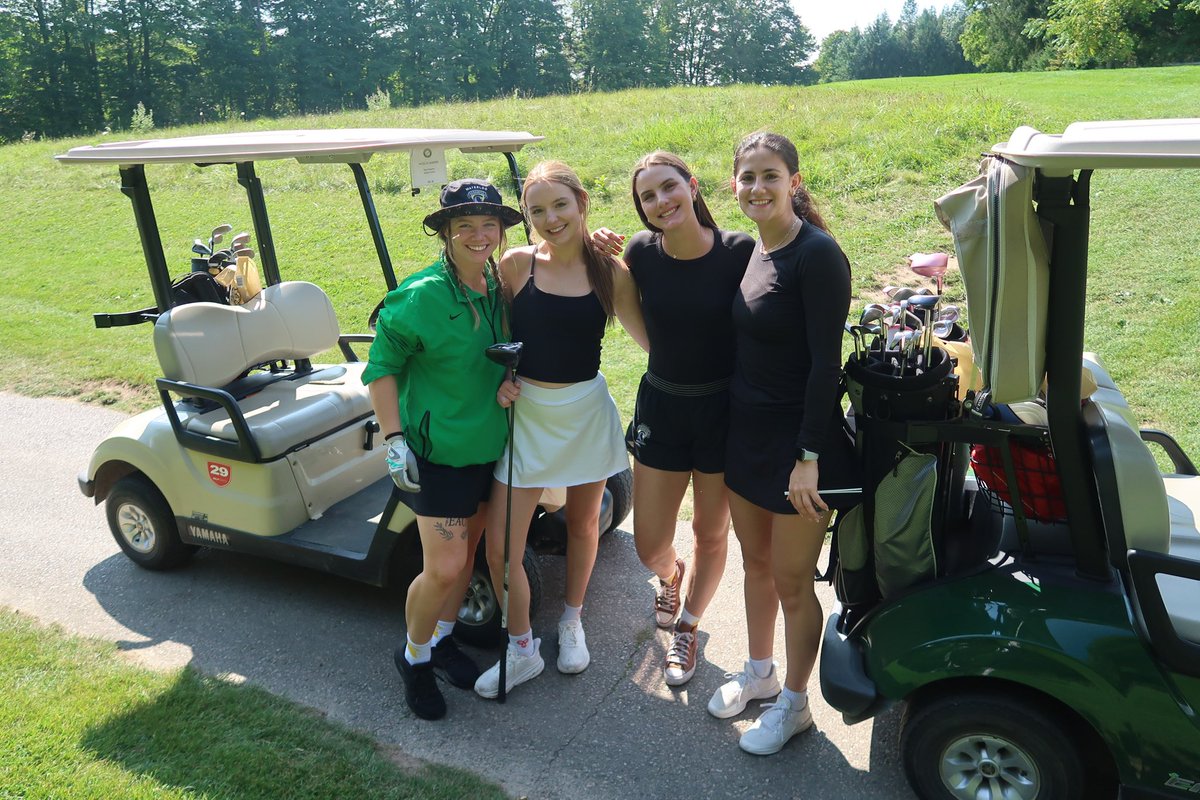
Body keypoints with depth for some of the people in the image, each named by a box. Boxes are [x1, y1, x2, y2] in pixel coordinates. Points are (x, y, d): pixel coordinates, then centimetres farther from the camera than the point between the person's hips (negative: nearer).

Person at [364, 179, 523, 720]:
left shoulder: (500, 287, 0)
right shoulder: (421, 295, -18)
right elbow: (382, 365, -13)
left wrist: (508, 383, -2)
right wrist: (394, 440, -18)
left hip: (488, 445, 6)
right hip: (438, 449, -6)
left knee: (466, 552, 18)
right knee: (444, 569, -4)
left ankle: (441, 639, 40)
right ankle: (414, 657, 23)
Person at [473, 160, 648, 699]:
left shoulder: (609, 272, -5)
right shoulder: (517, 265, -6)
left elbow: (651, 337, -2)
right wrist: (499, 377, -9)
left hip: (586, 412, 1)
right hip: (526, 412, 0)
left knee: (583, 524, 17)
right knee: (499, 544, -2)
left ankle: (572, 621, 44)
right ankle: (522, 649, 22)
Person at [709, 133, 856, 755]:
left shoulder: (817, 255, -18)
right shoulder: (752, 249, 6)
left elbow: (826, 362, -21)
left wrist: (809, 456, -21)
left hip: (799, 440, -7)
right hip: (746, 431, 8)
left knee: (792, 581, 8)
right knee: (756, 564, 22)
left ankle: (793, 704, 30)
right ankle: (758, 672, 43)